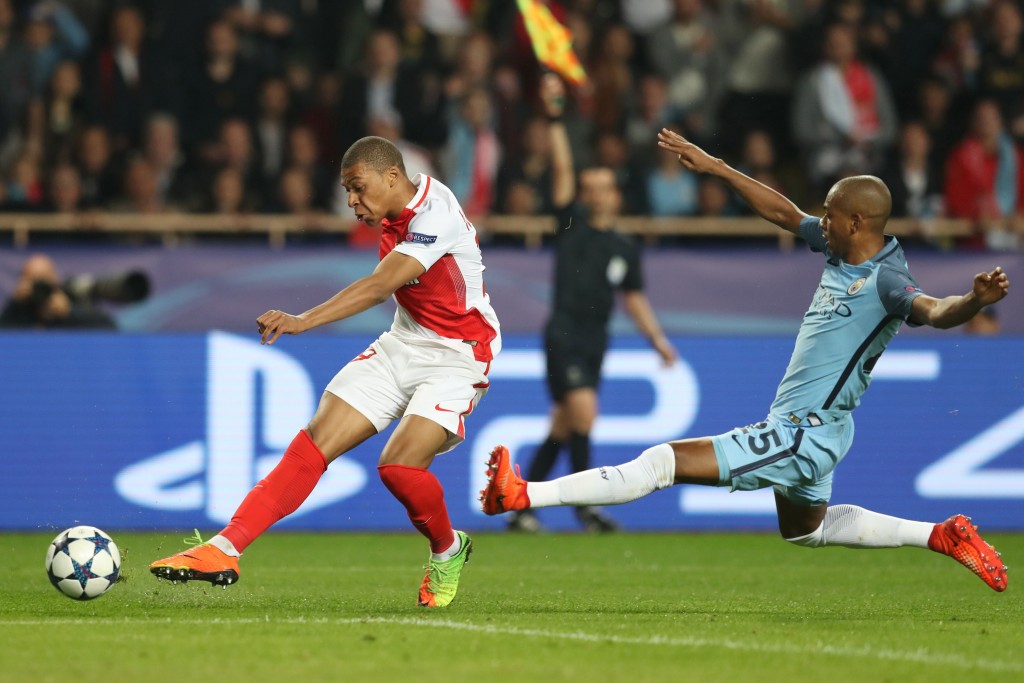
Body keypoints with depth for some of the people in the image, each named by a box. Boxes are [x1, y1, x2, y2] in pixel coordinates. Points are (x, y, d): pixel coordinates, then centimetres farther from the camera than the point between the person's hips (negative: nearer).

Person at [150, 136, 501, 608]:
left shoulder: (435, 214, -23)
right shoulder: (392, 218, 4)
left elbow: (378, 286, -34)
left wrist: (303, 321, -43)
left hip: (457, 356, -7)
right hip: (403, 343, 8)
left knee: (399, 466, -24)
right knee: (316, 441, -8)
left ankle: (448, 551, 8)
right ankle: (224, 551, -14)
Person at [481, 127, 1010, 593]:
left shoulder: (885, 281, -21)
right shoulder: (842, 251, 5)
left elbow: (935, 311, -38)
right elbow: (782, 212, 18)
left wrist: (975, 300, -61)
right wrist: (713, 167, 19)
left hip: (804, 435, -11)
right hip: (800, 429, 11)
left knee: (664, 462, -14)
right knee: (805, 530, 34)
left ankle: (523, 496, -14)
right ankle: (942, 536, 33)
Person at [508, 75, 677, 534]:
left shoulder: (624, 250, 14)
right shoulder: (573, 224, 1)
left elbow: (635, 299, 21)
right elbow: (562, 168, -8)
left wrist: (656, 336, 9)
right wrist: (555, 117, -16)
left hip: (594, 342, 5)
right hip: (563, 335, -5)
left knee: (562, 428, 7)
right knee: (583, 413, -18)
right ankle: (585, 506, -12)